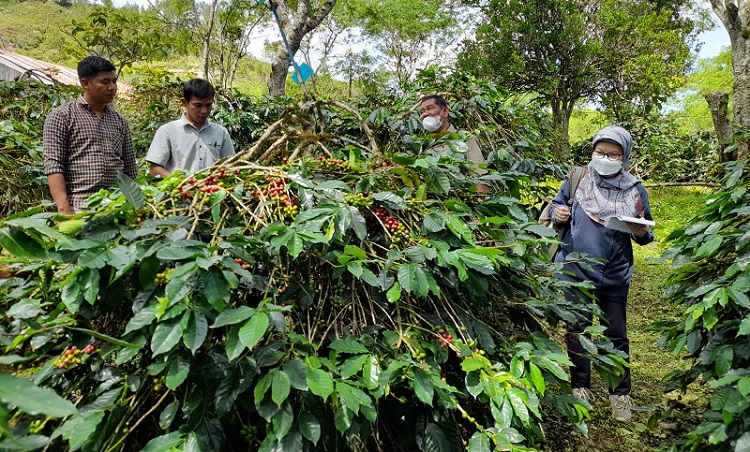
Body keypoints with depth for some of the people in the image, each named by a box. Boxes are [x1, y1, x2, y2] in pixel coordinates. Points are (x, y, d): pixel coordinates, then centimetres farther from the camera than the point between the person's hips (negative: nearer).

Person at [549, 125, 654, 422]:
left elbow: (646, 234, 8)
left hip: (614, 276, 0)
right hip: (576, 271, 0)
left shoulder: (635, 190, 0)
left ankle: (620, 393, 25)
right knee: (577, 330, 10)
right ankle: (580, 387, 26)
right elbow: (556, 204, 10)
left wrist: (642, 233, -15)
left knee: (616, 336, 10)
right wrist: (558, 213, -13)